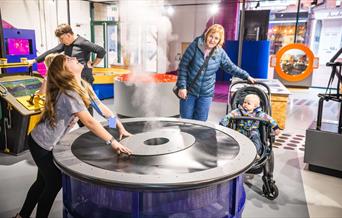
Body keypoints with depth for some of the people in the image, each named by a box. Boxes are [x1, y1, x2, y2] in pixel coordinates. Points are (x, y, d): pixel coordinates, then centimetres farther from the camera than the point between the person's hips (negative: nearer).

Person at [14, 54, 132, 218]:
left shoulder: (83, 85, -2)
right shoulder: (68, 93, -29)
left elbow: (101, 107, 2)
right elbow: (89, 121, -33)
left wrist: (121, 127, -1)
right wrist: (112, 142, -30)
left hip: (44, 142, 9)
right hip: (41, 145, -9)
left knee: (43, 181, 22)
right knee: (55, 183, 7)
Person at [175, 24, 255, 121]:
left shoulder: (220, 53, -3)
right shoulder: (195, 46, -11)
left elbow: (231, 68, 11)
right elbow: (183, 66, -9)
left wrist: (246, 76, 9)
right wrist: (182, 86, -13)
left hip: (206, 94, 2)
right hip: (188, 91, -2)